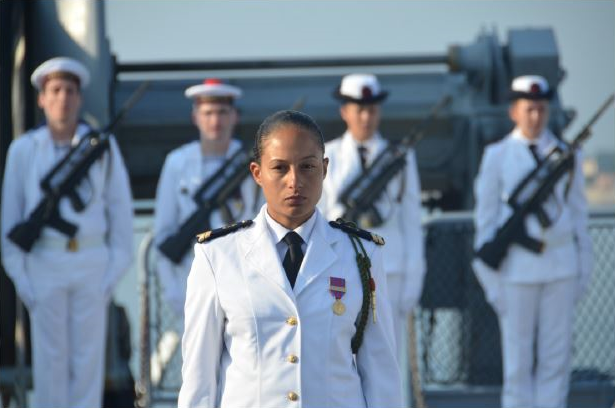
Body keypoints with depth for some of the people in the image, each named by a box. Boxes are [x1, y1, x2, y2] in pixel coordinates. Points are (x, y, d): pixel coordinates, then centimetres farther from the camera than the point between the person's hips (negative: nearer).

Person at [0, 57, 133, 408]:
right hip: (45, 264, 0)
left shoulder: (103, 146, 3)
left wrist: (115, 270, -2)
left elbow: (121, 210, 4)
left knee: (88, 357, 2)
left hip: (93, 263, 0)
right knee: (50, 358, 1)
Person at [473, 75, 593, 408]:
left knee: (556, 356, 3)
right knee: (518, 358, 1)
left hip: (561, 265, 2)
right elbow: (485, 218, 2)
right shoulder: (497, 156, 1)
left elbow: (578, 211, 12)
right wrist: (491, 280, -2)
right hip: (517, 266, -2)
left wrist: (583, 269, 8)